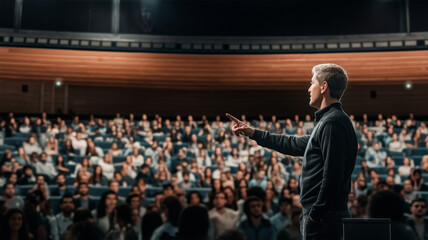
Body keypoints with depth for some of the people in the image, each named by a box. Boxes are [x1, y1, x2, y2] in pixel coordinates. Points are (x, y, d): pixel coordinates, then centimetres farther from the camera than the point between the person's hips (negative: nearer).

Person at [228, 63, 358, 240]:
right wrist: (253, 133, 30)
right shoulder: (328, 120, 17)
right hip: (319, 215, 10)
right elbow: (296, 145, 27)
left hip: (323, 218, -10)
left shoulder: (333, 123, -17)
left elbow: (332, 175, -23)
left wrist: (315, 215, -20)